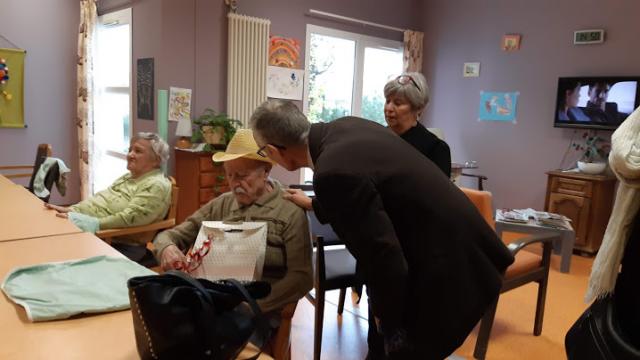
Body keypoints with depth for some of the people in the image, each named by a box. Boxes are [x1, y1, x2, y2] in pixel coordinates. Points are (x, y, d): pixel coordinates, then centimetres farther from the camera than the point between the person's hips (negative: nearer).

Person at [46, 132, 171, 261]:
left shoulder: (156, 185, -12)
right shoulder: (128, 177, 18)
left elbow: (128, 218, -21)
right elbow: (100, 198, 13)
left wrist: (93, 224, -24)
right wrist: (71, 210, -1)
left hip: (122, 246, -8)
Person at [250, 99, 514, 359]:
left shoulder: (333, 172, -30)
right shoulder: (345, 128, -1)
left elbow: (384, 260, -27)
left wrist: (388, 320, -10)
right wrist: (316, 205, 29)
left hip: (444, 270, -9)